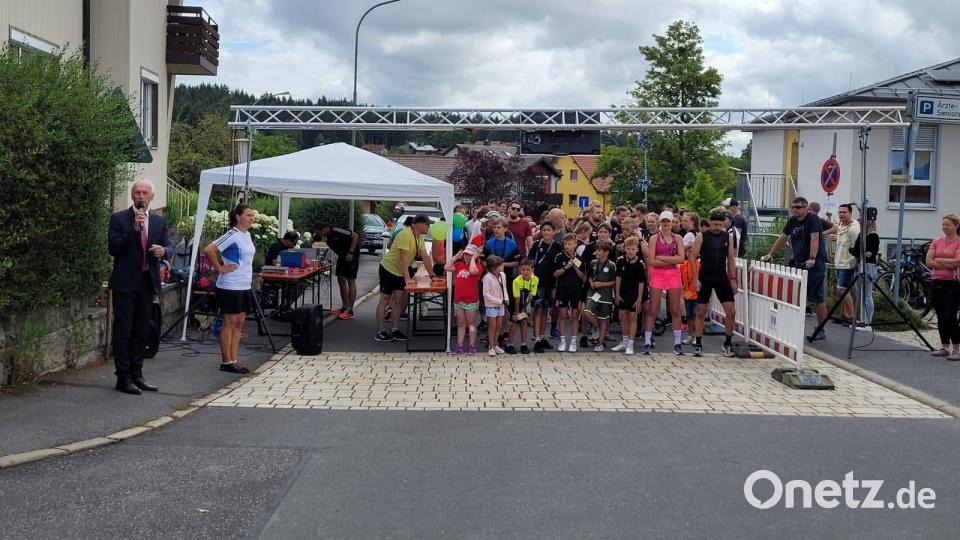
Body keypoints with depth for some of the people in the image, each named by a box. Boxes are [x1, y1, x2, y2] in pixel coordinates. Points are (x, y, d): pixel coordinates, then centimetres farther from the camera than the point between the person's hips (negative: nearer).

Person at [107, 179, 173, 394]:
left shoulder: (159, 221, 10)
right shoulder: (119, 218, -2)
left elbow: (169, 246, 9)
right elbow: (113, 248, -10)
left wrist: (164, 250, -15)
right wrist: (134, 228, -20)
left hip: (148, 282, 5)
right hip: (126, 282, -4)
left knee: (141, 332, 11)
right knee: (123, 331, 0)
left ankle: (137, 375, 20)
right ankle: (123, 377, 4)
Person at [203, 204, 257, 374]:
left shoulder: (247, 235, 11)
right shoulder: (232, 235, -15)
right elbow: (209, 250, -24)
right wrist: (220, 268, -17)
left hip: (245, 286, 8)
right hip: (230, 287, -8)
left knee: (239, 323, 10)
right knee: (230, 323, -2)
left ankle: (233, 360, 16)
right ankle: (226, 362, 5)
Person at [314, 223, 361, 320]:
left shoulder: (336, 231, -28)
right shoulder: (324, 235, -5)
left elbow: (355, 236, -25)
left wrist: (351, 253, -26)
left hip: (351, 254, -8)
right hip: (342, 255, 8)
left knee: (351, 281, -7)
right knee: (341, 280, 9)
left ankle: (350, 310, -6)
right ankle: (344, 307, 18)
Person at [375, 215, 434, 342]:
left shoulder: (419, 237, 2)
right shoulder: (405, 234, -25)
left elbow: (425, 257, 5)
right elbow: (403, 259, -28)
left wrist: (432, 276, 3)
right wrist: (407, 278, -28)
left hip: (399, 272, 8)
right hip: (388, 269, -8)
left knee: (398, 300, 5)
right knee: (384, 300, -3)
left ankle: (394, 330, 10)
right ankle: (380, 332, -1)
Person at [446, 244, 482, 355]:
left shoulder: (477, 266, -7)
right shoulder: (459, 264, 9)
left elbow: (473, 271, -30)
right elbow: (447, 267, -2)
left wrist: (473, 258, -16)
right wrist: (456, 256, 0)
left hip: (471, 301, -5)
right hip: (458, 299, 5)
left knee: (471, 324, 5)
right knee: (461, 324, 13)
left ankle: (472, 346, 12)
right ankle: (459, 346, 18)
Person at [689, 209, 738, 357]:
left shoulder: (728, 236, 5)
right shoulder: (702, 237, -4)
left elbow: (731, 259, 10)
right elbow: (692, 257, -6)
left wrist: (733, 278, 5)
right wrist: (695, 279, -12)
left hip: (722, 277, 3)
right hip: (705, 277, -2)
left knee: (731, 311, -5)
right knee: (701, 312, 4)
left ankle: (727, 344, 8)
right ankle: (698, 344, 12)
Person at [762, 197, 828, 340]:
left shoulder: (813, 220, -10)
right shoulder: (792, 221, 13)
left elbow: (815, 238, -22)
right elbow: (782, 238, 19)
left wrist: (812, 258, -34)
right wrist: (770, 255, 17)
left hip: (815, 265, -7)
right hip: (798, 263, 7)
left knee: (818, 298, -2)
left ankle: (821, 330, 4)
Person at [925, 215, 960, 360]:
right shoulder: (936, 242, 10)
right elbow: (929, 262, 1)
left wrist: (938, 260, -7)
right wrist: (948, 265, -9)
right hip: (937, 282, 5)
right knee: (941, 317, 10)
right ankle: (945, 347, 19)